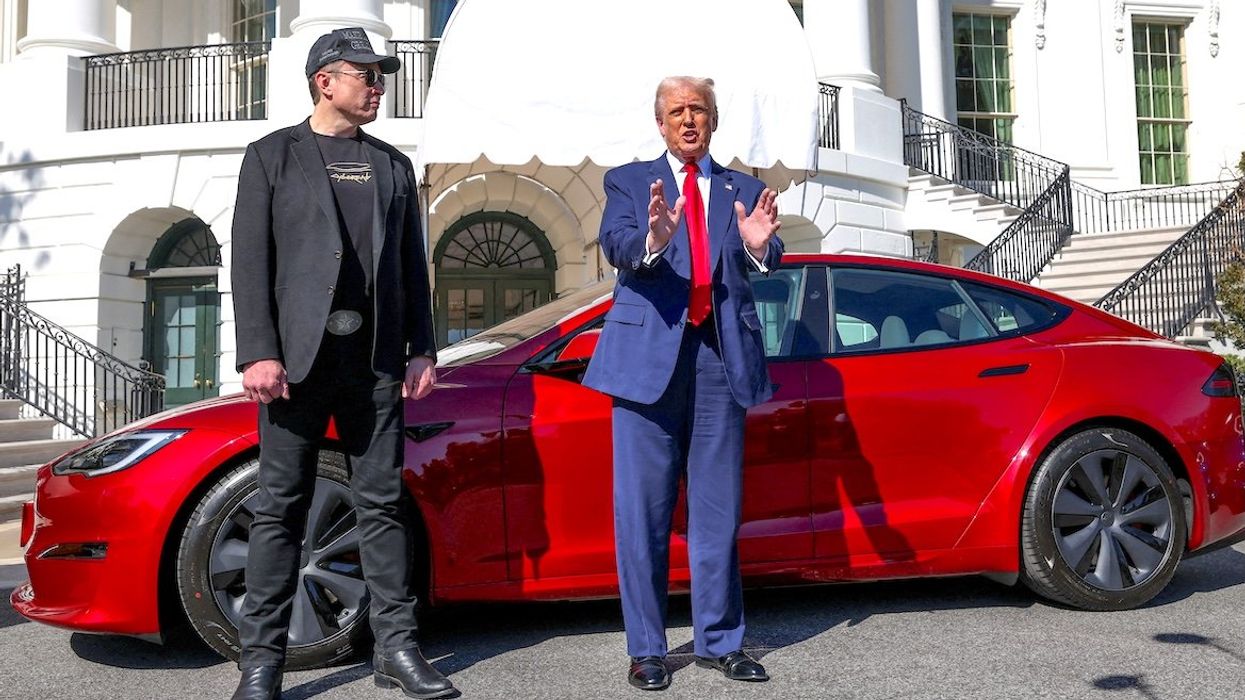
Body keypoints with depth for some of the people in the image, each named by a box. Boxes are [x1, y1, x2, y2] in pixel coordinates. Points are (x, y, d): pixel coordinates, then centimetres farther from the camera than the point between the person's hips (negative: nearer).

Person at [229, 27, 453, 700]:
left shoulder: (393, 165, 17)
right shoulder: (272, 156, 7)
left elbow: (412, 266, 15)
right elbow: (251, 260, -2)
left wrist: (420, 349, 6)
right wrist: (258, 352, -12)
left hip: (376, 359, 3)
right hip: (298, 354, -3)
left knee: (382, 503, 5)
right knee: (281, 507, 1)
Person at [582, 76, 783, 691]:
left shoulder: (743, 190, 15)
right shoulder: (629, 181, 10)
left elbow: (767, 262, -2)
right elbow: (615, 245, -10)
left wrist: (758, 245, -26)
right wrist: (652, 238, -32)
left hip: (721, 356, 2)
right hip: (650, 353, -2)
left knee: (717, 508, 8)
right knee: (642, 509, 1)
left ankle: (720, 641, 20)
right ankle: (646, 648, 12)